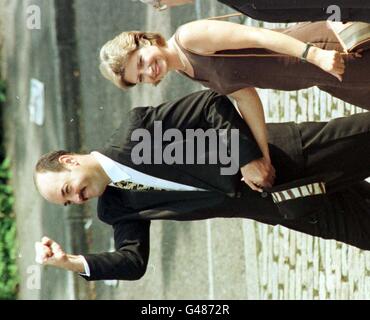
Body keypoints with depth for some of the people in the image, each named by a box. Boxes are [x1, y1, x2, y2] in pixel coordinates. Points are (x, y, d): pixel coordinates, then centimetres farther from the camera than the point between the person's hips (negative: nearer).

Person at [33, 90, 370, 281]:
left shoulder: (137, 129, -13)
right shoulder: (118, 209, 5)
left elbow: (213, 105, -15)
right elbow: (133, 259, -3)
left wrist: (247, 156, -23)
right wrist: (71, 262, -15)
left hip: (289, 153, -4)